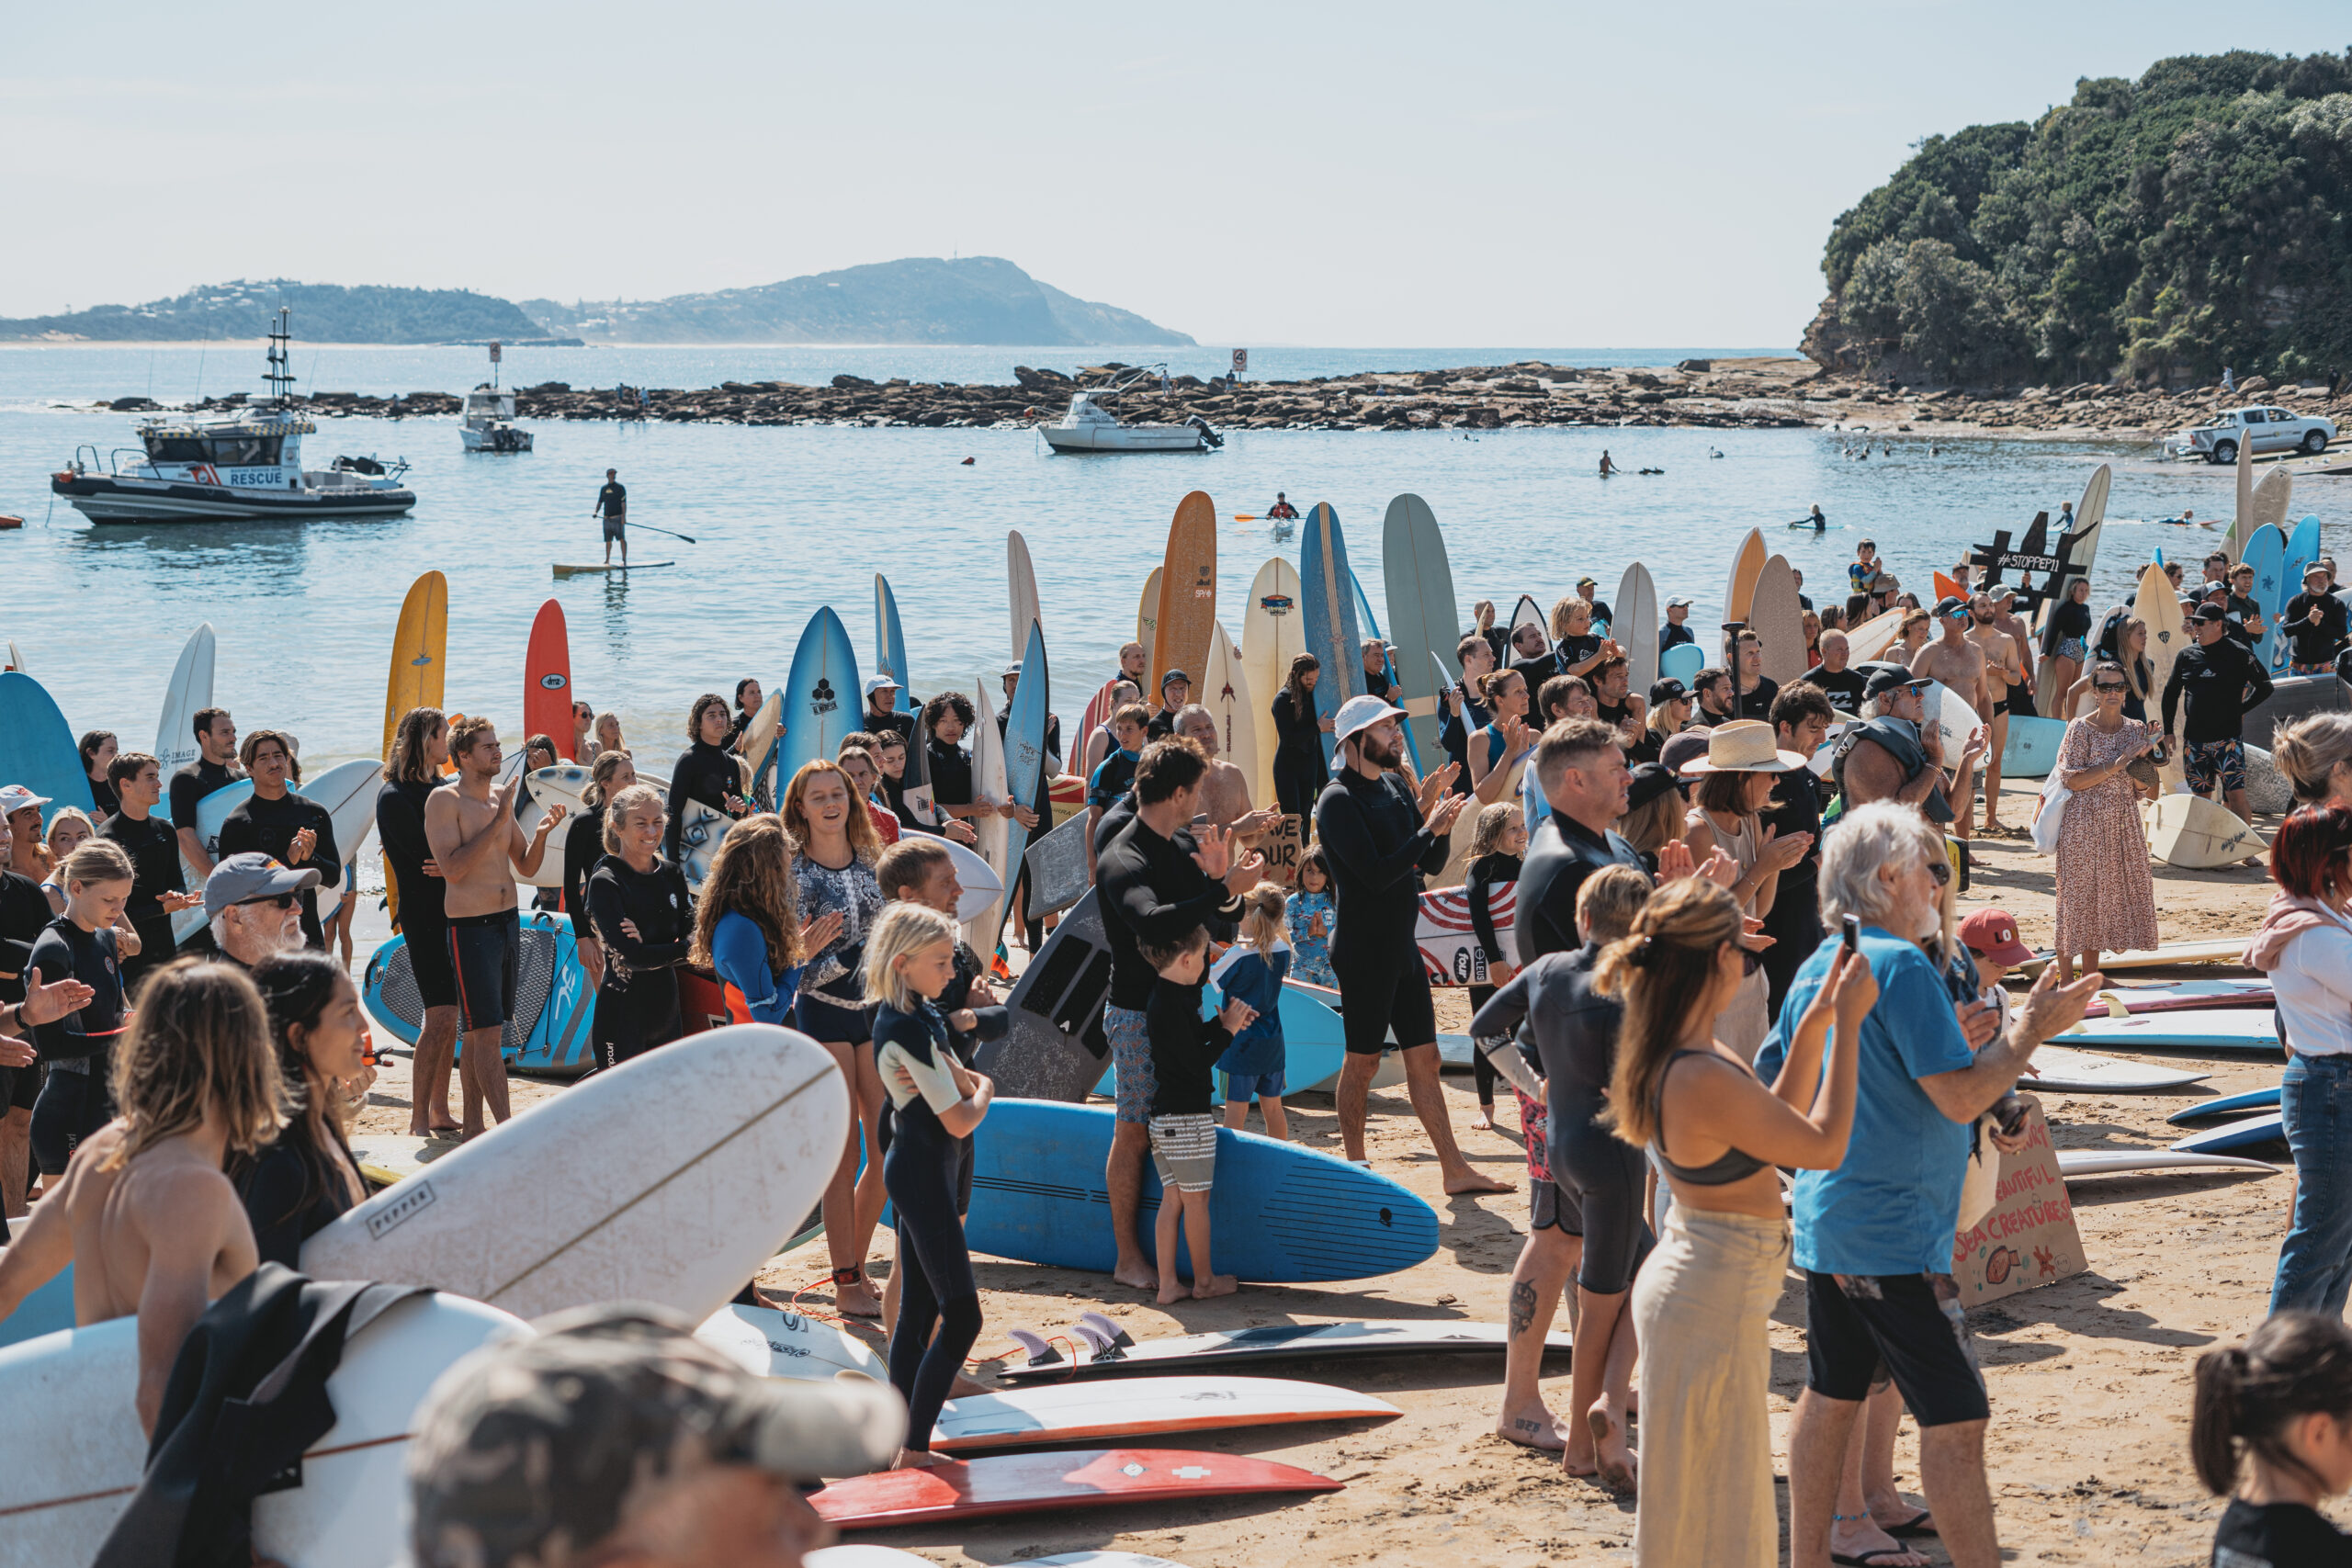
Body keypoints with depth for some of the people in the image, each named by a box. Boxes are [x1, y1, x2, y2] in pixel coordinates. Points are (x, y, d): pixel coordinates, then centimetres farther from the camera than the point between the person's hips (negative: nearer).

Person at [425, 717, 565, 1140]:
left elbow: (527, 867, 15)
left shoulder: (501, 798, 12)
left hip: (508, 921, 7)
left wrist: (541, 832, -5)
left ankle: (473, 1125, 17)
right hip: (470, 927, -7)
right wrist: (497, 822, -20)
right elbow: (452, 868, -20)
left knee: (477, 1033, 12)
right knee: (487, 1032, -9)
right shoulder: (445, 800, -9)